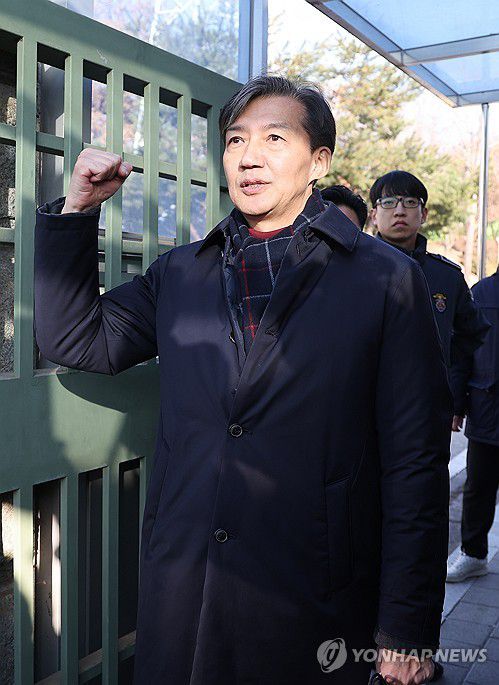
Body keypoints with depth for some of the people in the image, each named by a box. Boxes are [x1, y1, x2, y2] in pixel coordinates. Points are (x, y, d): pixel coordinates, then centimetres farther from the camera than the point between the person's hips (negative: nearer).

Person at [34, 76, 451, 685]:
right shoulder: (180, 273, 8)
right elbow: (75, 340, 10)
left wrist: (407, 632, -8)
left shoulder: (387, 280, -4)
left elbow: (416, 462, -7)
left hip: (314, 611, -3)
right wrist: (78, 209, 1)